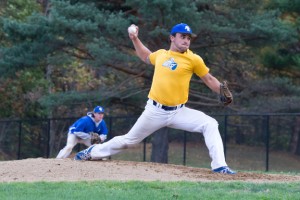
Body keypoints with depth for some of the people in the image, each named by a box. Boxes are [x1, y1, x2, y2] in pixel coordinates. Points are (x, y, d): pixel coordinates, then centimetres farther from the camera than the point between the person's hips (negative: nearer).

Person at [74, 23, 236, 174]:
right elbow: (146, 57, 28)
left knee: (210, 124, -22)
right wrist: (135, 39, 20)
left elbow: (209, 79, 2)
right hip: (155, 112, 1)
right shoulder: (160, 54, 5)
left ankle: (219, 166, -24)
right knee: (129, 140, 11)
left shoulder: (193, 59, -5)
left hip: (179, 112, -1)